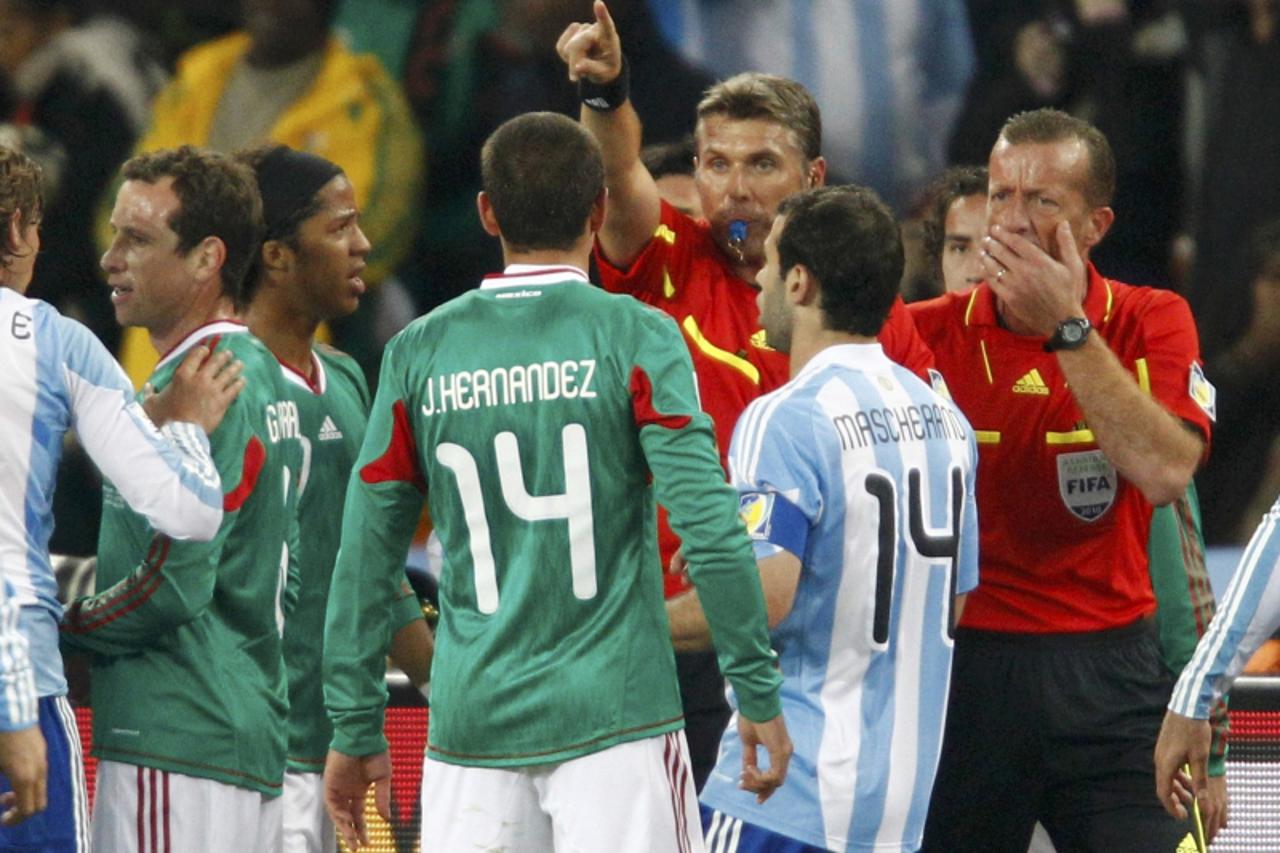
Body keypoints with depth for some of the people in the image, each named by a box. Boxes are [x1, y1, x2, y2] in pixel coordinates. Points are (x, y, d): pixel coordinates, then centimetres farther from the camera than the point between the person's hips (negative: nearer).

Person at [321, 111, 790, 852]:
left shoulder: (421, 353, 6)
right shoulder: (633, 338, -3)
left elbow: (365, 560, 7)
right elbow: (710, 529, -11)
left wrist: (356, 731, 15)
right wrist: (760, 696, -5)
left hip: (473, 728, 3)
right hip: (615, 713, -3)